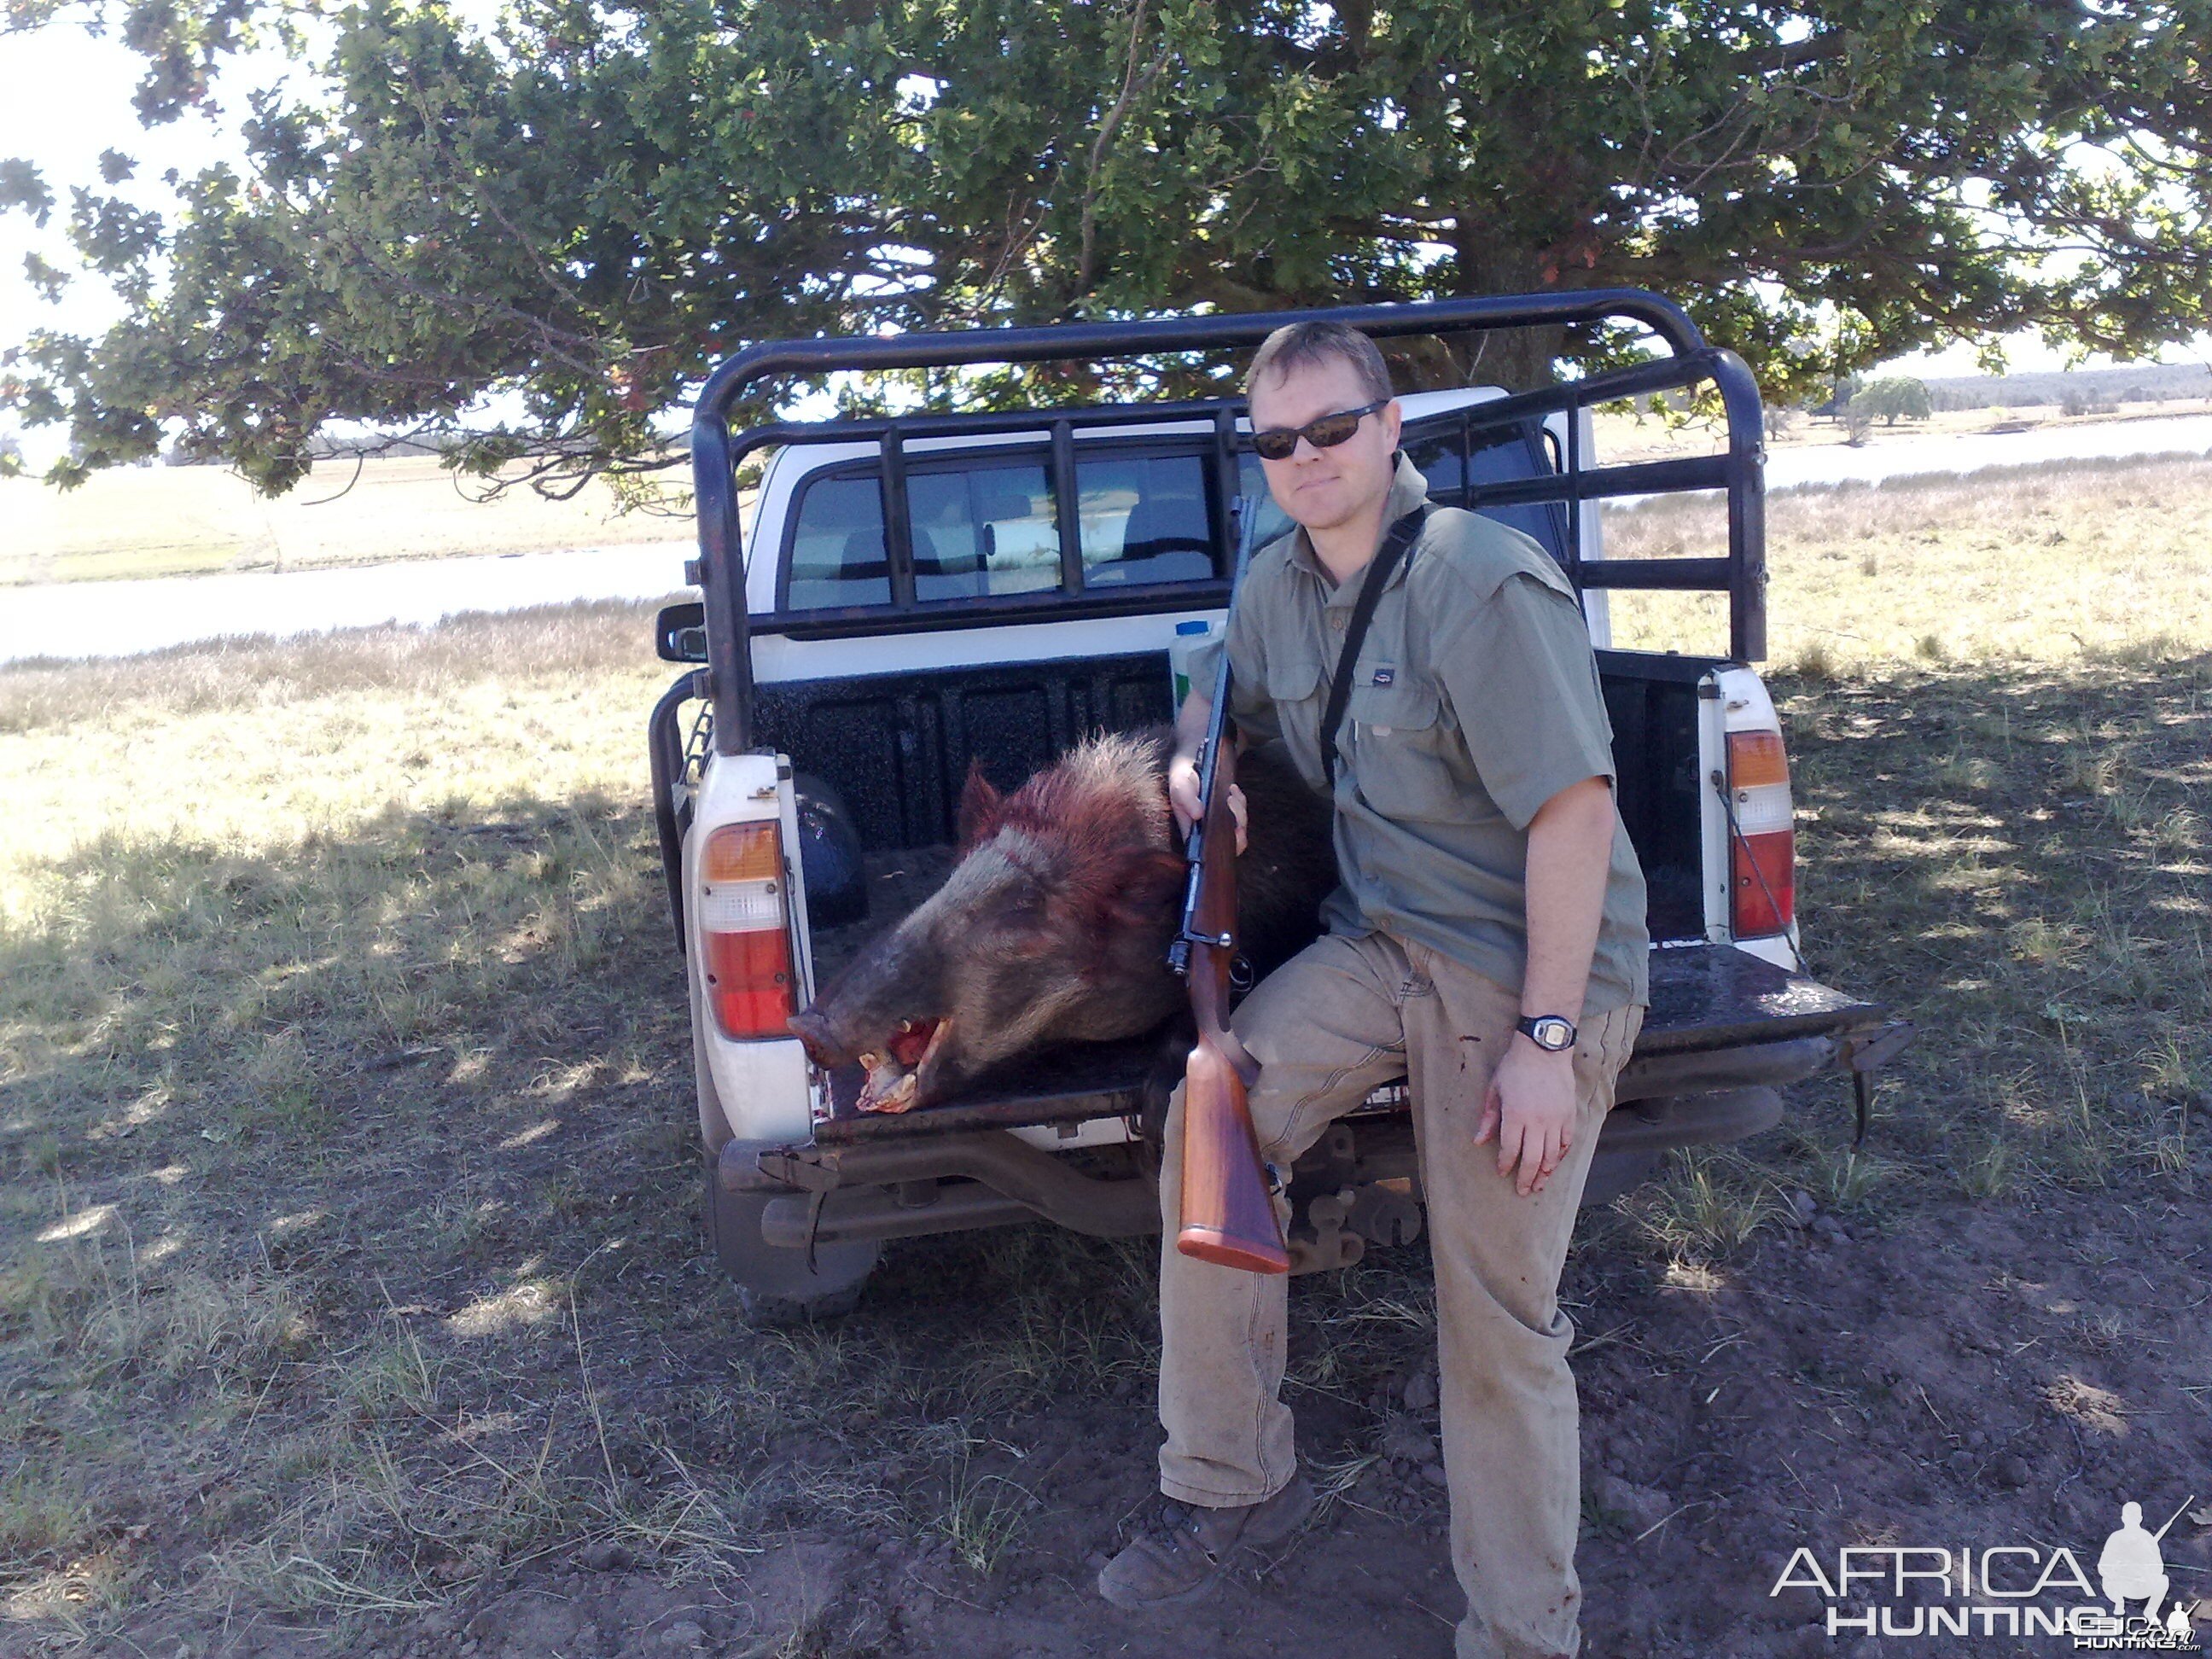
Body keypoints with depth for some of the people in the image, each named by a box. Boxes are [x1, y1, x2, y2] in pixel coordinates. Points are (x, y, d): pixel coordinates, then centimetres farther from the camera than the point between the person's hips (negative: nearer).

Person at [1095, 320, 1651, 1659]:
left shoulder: (1486, 582, -20)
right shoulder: (1277, 585, 4)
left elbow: (1575, 810, -22)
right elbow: (1217, 708, 25)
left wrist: (1543, 1038, -22)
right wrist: (1191, 765, 0)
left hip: (1530, 969, -6)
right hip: (1382, 943, 7)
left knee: (1497, 1319, -1)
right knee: (1215, 1108, -14)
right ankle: (1232, 1485, 3)